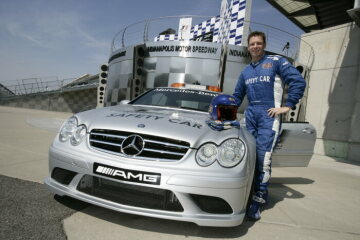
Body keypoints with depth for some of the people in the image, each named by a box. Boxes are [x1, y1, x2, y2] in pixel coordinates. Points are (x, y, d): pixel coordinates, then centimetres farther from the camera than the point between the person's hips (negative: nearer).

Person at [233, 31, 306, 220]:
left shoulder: (276, 62, 4)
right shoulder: (245, 71, 20)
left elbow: (298, 82, -4)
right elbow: (237, 96, 26)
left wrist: (287, 106, -9)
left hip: (269, 114, -5)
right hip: (250, 115, 6)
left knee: (263, 155, -14)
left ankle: (258, 199, -5)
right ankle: (262, 193, 17)